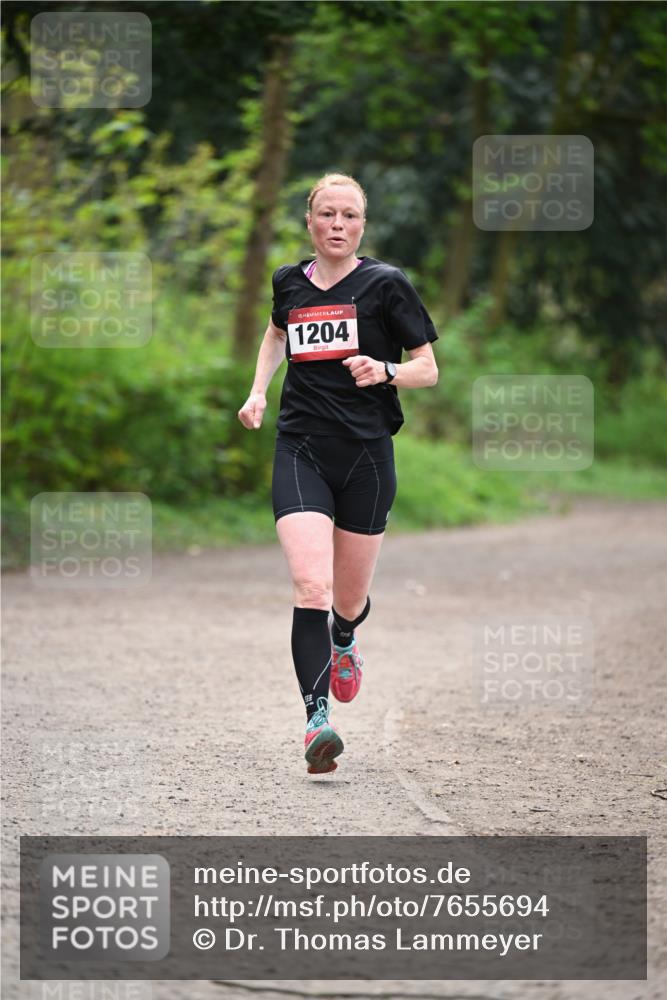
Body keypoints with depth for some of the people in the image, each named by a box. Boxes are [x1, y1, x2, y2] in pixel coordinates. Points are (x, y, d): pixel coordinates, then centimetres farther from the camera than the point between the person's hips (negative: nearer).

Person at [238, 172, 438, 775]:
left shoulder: (385, 284, -2)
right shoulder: (290, 283, 8)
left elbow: (428, 369, 1)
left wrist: (386, 371, -19)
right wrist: (258, 390, 17)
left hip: (366, 453, -1)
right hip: (301, 452, 1)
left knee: (349, 600, 10)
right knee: (311, 587, -19)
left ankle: (344, 643, 48)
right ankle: (318, 721, -23)